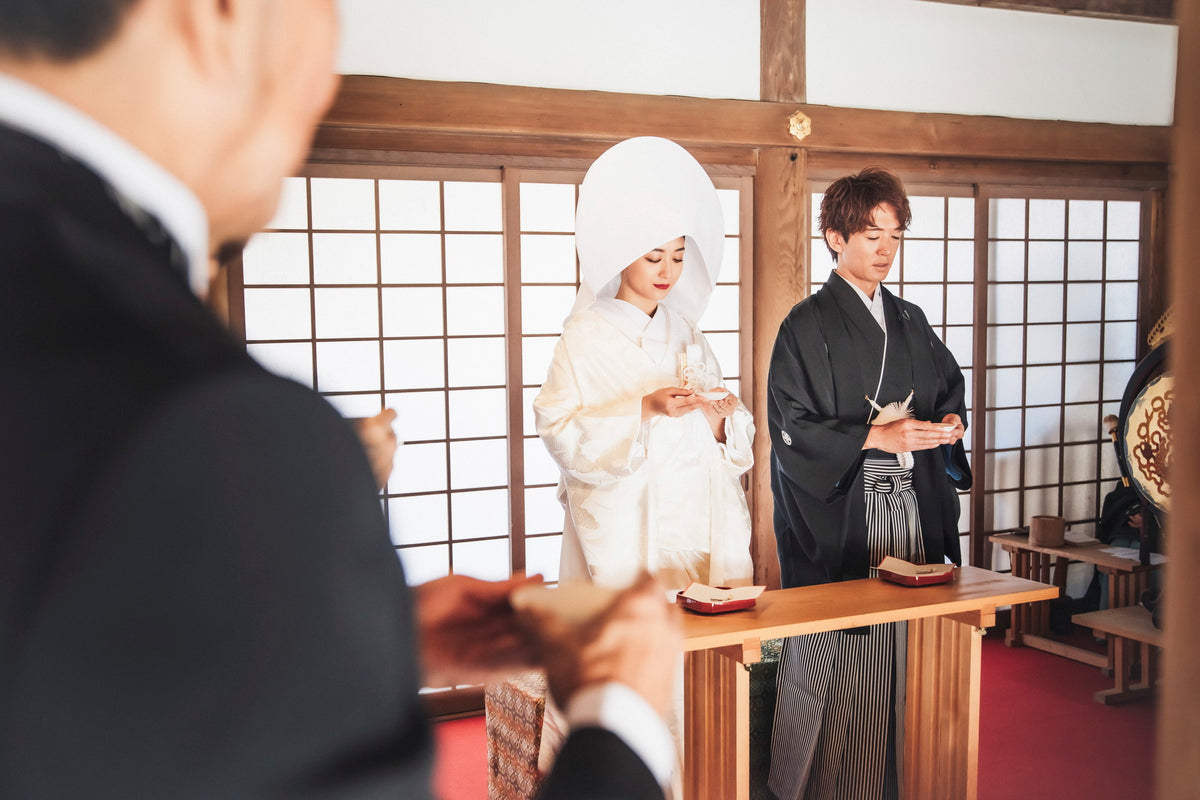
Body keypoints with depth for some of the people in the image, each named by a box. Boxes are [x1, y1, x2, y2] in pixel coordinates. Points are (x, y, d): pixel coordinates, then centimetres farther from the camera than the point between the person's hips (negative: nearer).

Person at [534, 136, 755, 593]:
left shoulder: (686, 334, 13)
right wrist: (644, 410, -20)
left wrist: (720, 416, -8)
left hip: (698, 520, 4)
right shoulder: (586, 336, -2)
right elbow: (561, 432, -12)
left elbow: (717, 438, 13)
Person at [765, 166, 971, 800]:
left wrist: (949, 423, 2)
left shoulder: (910, 321, 15)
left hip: (910, 510, 6)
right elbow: (791, 428, -11)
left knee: (904, 652, 6)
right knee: (838, 660, -4)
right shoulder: (808, 325, -5)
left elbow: (949, 388, 24)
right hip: (839, 519, -6)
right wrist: (874, 436, -19)